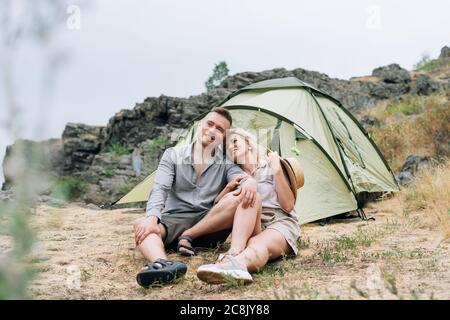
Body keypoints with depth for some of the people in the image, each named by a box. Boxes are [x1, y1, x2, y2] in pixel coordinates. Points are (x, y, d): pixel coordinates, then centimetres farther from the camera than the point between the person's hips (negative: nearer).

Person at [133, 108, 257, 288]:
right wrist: (152, 218, -30)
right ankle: (163, 265, -64)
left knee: (241, 197, -25)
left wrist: (249, 180, -40)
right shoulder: (173, 155, 5)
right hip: (174, 220, 0)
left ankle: (188, 238, -22)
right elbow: (159, 190, -9)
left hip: (210, 227, 1)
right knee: (142, 226, -32)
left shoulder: (226, 163, 8)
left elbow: (238, 175, -13)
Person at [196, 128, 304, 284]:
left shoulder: (271, 164, 2)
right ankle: (235, 253, -54)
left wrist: (277, 171, -15)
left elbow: (288, 206, -6)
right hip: (253, 229, 3)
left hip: (280, 224, -3)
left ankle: (234, 262, -74)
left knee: (260, 244, -38)